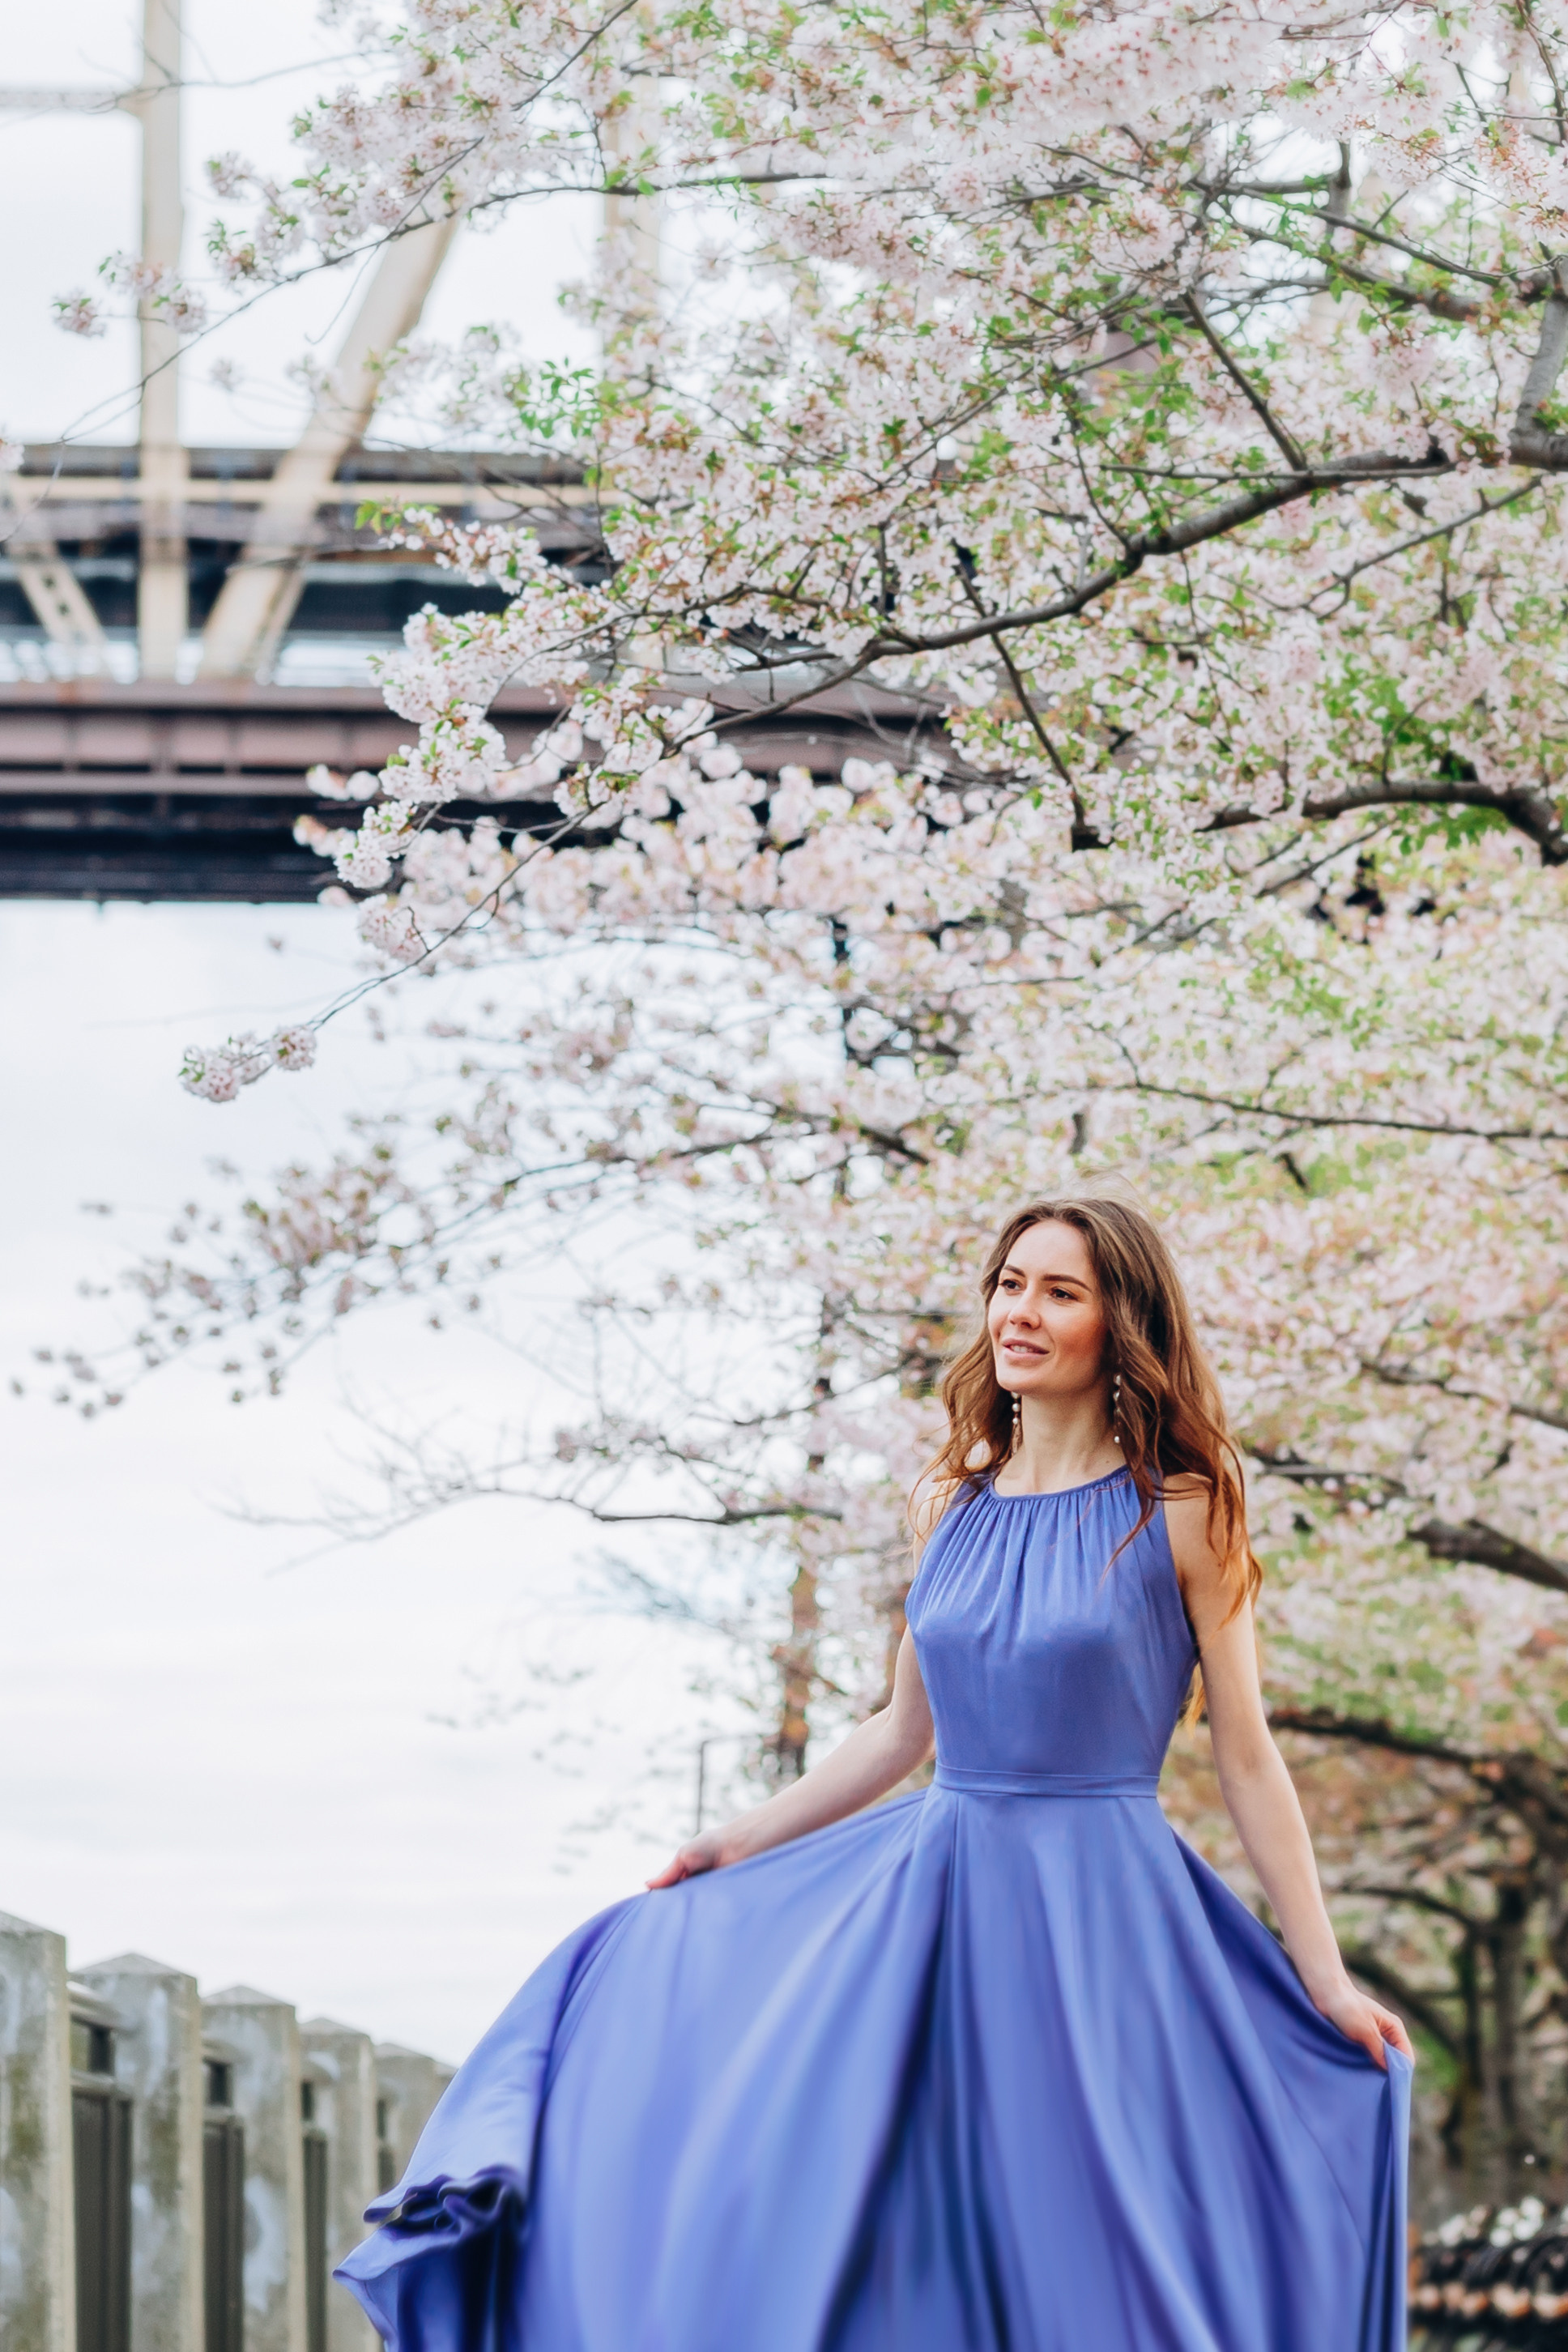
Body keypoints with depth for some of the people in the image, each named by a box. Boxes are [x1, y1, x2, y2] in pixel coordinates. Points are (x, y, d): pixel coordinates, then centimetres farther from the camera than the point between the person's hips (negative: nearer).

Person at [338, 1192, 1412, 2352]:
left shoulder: (1176, 1514, -5)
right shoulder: (954, 1504, 8)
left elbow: (1247, 1756, -4)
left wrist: (1326, 1978, -6)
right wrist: (738, 1843, 16)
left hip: (1098, 1909, -5)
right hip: (934, 1888, 5)